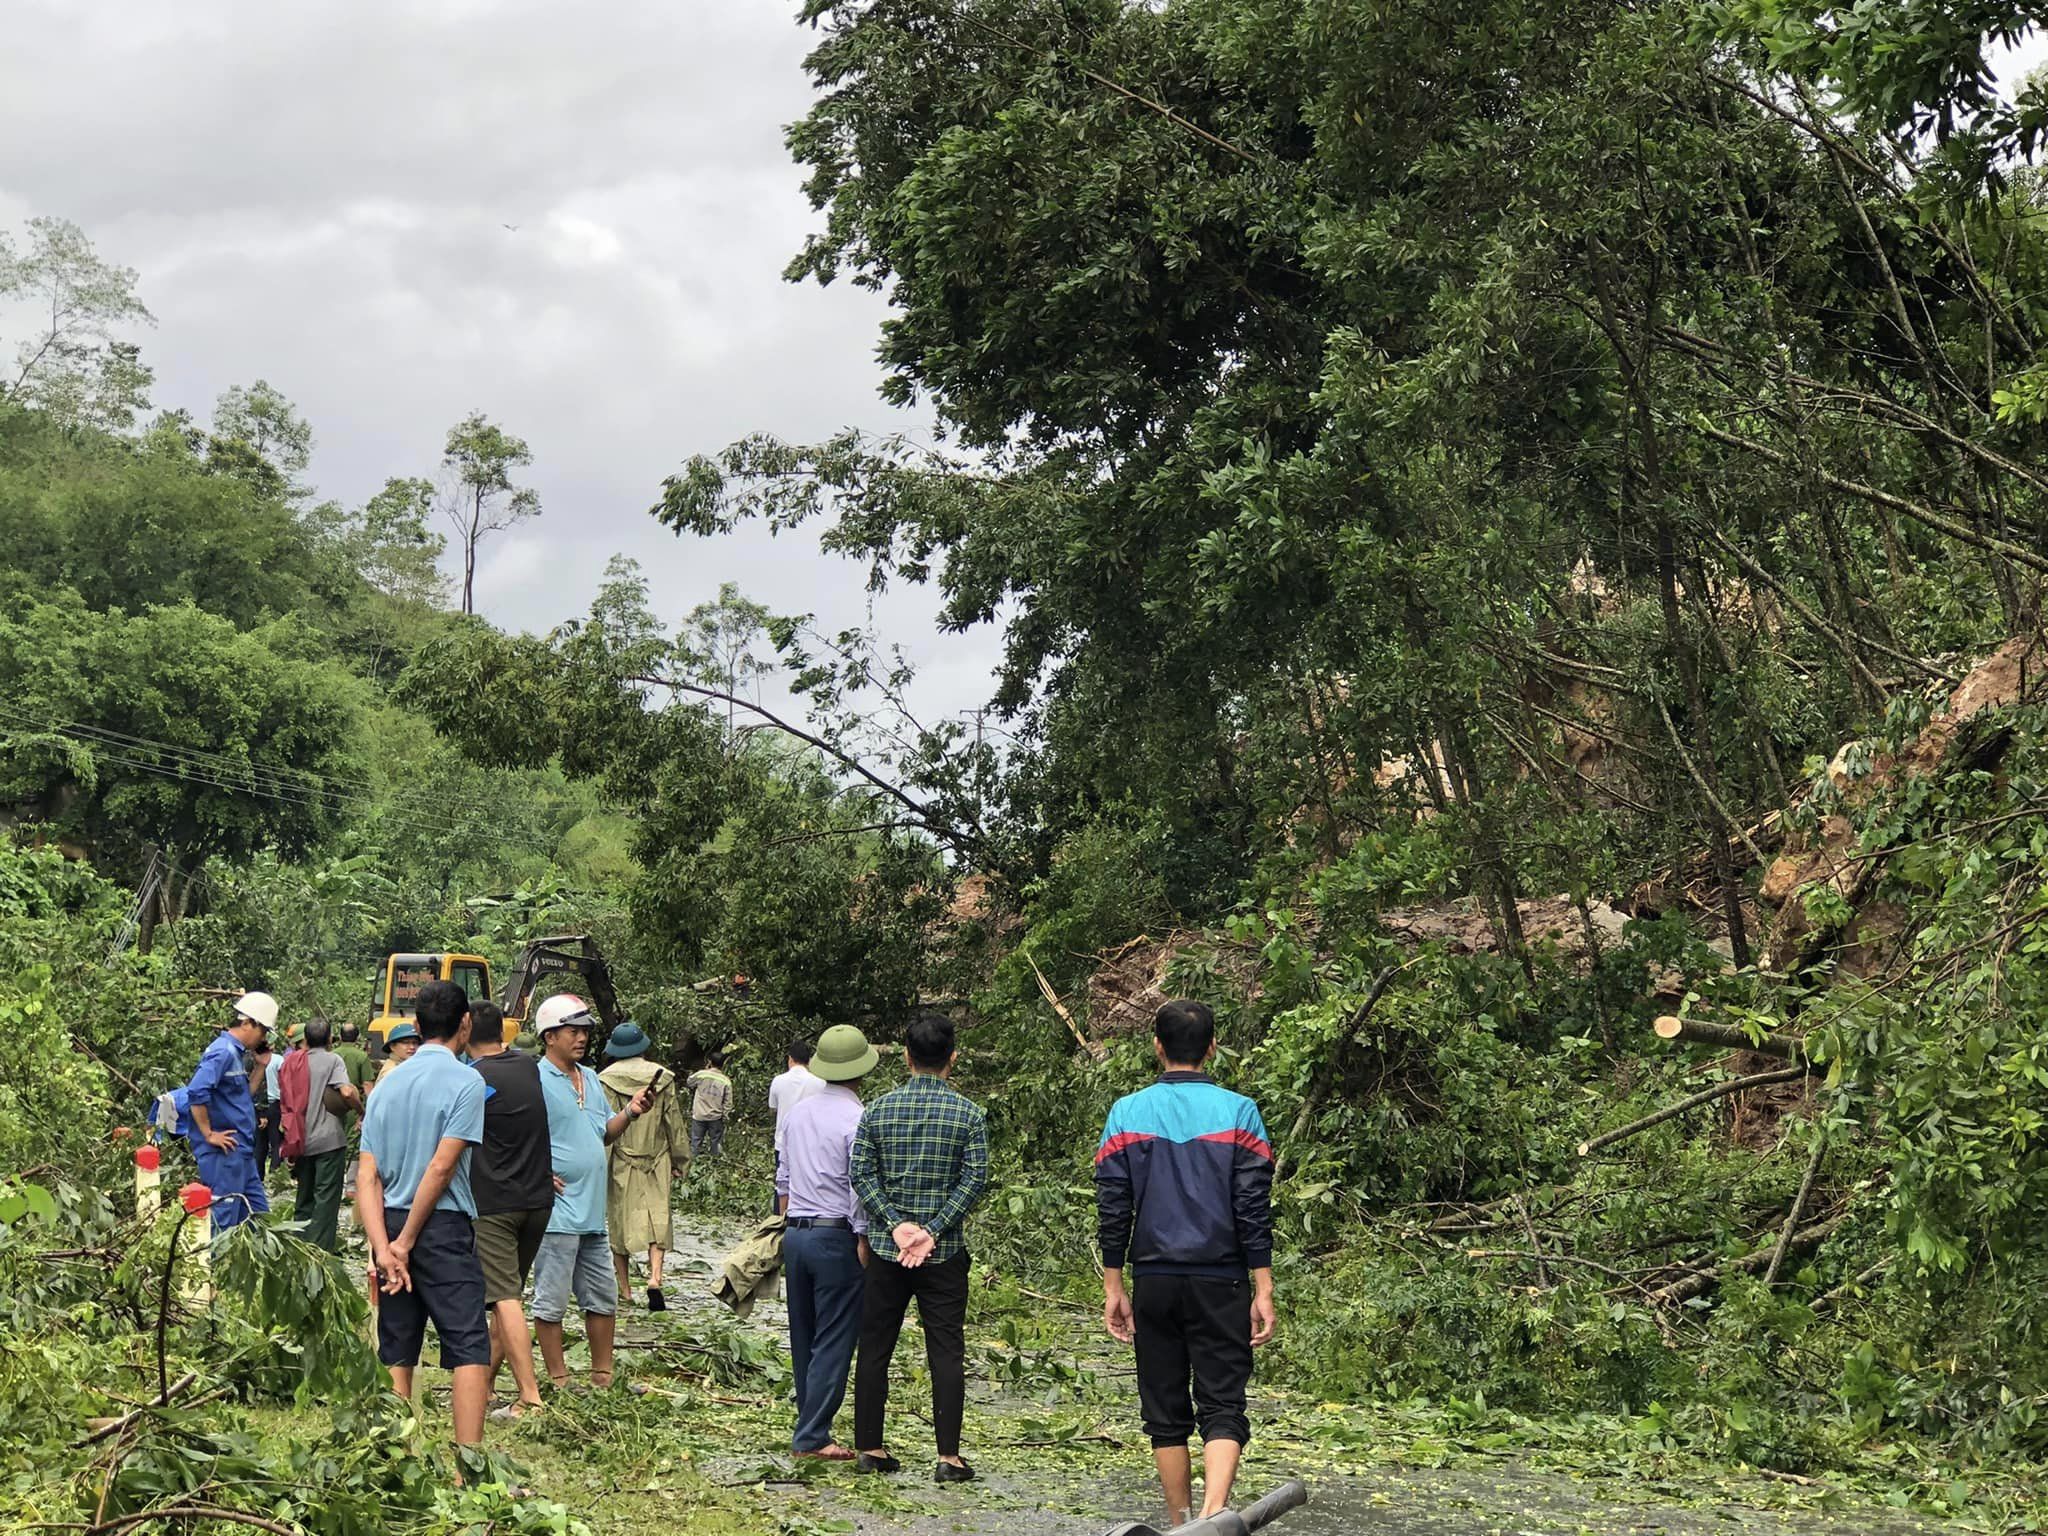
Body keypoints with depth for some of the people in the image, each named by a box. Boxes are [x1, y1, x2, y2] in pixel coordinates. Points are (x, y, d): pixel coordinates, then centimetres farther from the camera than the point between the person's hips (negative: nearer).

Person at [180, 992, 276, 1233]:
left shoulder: (237, 1053, 15)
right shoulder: (223, 1052, -15)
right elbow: (196, 1092, -26)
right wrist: (209, 1135, -19)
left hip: (241, 1152, 10)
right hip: (224, 1152, -10)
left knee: (258, 1215, 13)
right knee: (224, 1221, -6)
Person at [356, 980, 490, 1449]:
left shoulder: (387, 1083, 11)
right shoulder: (464, 1081, -8)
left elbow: (367, 1174, 3)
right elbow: (441, 1168, -14)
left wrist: (383, 1246, -5)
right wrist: (407, 1243, -9)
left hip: (389, 1225, 6)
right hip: (443, 1226, -6)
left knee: (396, 1353, 11)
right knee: (468, 1348, -5)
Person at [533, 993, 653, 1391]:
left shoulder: (591, 1079, 16)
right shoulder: (535, 1081, -11)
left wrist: (630, 1113, 5)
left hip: (592, 1212, 9)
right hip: (556, 1212, -9)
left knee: (603, 1298, 14)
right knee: (551, 1301, 0)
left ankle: (603, 1377, 24)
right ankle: (559, 1382, 6)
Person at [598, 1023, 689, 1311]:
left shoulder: (606, 1081, -7)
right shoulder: (661, 1078, -1)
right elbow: (675, 1123, 4)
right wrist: (679, 1162, 14)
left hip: (620, 1165, -1)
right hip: (656, 1163, 1)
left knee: (619, 1222, 10)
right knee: (658, 1218, 4)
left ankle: (625, 1288, 17)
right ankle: (655, 1275, -17)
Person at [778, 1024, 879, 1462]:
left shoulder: (799, 1111, 9)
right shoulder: (856, 1119, -13)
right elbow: (860, 1189, -15)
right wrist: (864, 1242, -8)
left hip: (795, 1233, 7)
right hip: (836, 1237, -7)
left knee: (803, 1337, 14)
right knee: (834, 1341, -3)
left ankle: (810, 1424, 21)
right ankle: (812, 1436, -4)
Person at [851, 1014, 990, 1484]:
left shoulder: (880, 1109, 1)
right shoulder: (968, 1113, -4)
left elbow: (862, 1175, -4)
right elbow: (974, 1179, -10)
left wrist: (897, 1225, -8)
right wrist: (932, 1230, -12)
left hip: (886, 1250, 2)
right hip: (945, 1253, -2)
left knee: (875, 1348, 11)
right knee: (946, 1352, 1)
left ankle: (870, 1446, 15)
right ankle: (948, 1456, -2)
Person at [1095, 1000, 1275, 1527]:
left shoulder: (1127, 1113, 2)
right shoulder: (1238, 1112, -2)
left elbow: (1112, 1210, 2)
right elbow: (1255, 1210, -5)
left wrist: (1112, 1288, 8)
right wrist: (1263, 1291, -2)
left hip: (1154, 1282, 2)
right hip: (1220, 1284, -2)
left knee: (1166, 1410, 12)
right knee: (1222, 1405, -2)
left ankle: (1179, 1522, 17)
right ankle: (1213, 1516, -22)